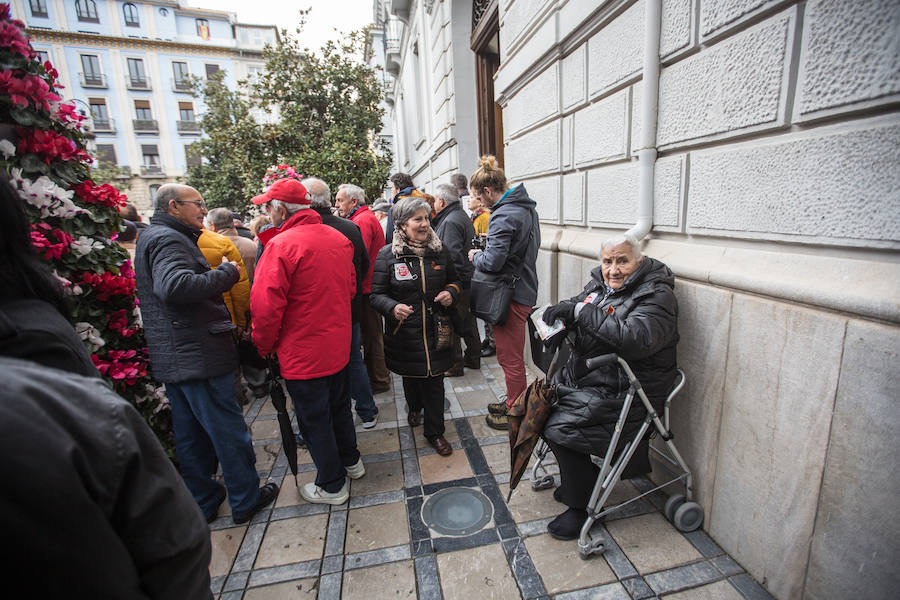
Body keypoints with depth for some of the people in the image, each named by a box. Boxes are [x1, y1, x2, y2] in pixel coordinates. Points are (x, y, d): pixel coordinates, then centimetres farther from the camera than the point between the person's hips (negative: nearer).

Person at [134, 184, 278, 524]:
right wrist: (226, 272, -22)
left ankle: (202, 502, 34)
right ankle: (245, 501, 18)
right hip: (198, 356, -10)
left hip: (172, 358, 11)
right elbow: (175, 287, -34)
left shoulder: (151, 237, 18)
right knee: (229, 430, 3)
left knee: (191, 433, 19)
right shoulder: (168, 239, -15)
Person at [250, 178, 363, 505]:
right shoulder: (338, 238, 1)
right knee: (339, 406, 24)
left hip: (303, 352, -7)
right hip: (338, 344, 7)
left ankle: (332, 485, 28)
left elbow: (266, 308, -21)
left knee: (314, 419, 11)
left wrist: (264, 346, -4)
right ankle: (351, 461, 43)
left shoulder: (281, 245, -20)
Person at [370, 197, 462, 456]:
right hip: (404, 331, -1)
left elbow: (453, 280, 15)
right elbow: (377, 294, -6)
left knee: (434, 379, 5)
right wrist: (393, 307, -26)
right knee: (410, 375, 20)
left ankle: (435, 432, 25)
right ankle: (415, 408, 53)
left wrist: (451, 292, -7)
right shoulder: (387, 255, -7)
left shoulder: (440, 250, 2)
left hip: (435, 330, 1)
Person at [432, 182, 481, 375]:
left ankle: (455, 365, 13)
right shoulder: (463, 217, 15)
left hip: (456, 282, -10)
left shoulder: (450, 222, -17)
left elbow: (452, 257, -25)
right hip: (468, 279, 10)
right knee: (468, 321, 19)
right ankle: (473, 358, 32)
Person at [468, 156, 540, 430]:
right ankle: (513, 402, 38)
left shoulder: (504, 216, -21)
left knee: (510, 357, 5)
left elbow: (493, 262, -26)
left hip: (511, 296, -10)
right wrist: (485, 251, 13)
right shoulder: (526, 206, 10)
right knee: (511, 354, 22)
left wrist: (476, 256, -4)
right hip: (524, 287, 10)